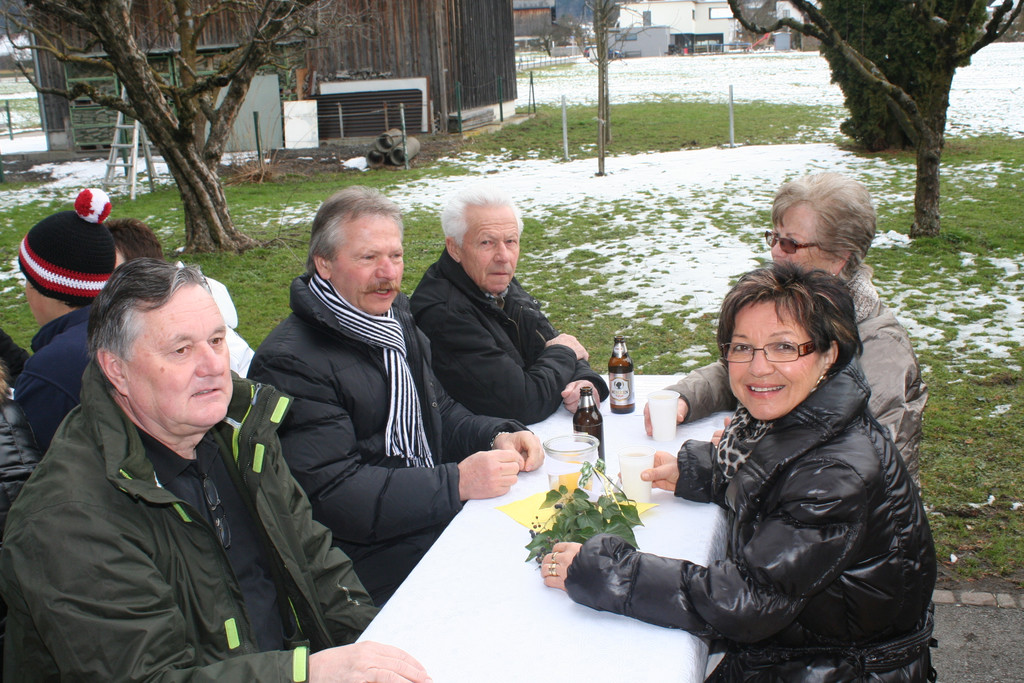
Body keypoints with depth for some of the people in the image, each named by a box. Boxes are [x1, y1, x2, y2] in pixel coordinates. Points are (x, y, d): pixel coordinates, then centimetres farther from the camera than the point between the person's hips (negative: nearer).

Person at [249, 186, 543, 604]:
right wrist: (457, 482, -26)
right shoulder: (291, 362, -17)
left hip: (440, 520, 8)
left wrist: (498, 437, -2)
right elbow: (331, 495, -22)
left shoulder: (395, 320, 13)